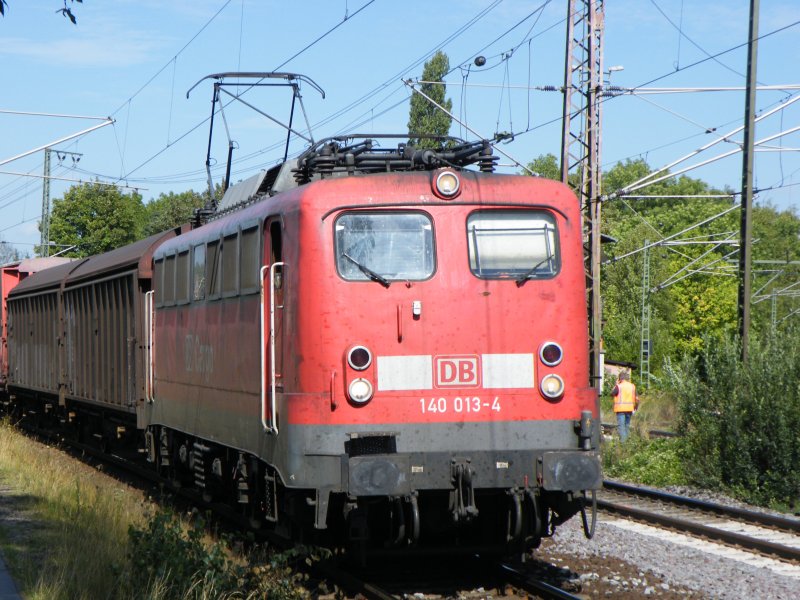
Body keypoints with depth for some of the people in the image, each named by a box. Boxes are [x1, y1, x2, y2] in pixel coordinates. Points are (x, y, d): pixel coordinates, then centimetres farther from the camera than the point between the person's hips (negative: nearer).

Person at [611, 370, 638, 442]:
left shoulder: (619, 386, -9)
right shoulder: (632, 386, 7)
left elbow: (612, 394, 2)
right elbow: (636, 398, 7)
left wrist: (616, 385, 8)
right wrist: (636, 406, 19)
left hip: (620, 408, -5)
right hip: (629, 408, 5)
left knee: (621, 425, -7)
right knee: (627, 425, 16)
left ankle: (622, 440, -17)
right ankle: (627, 439, 19)